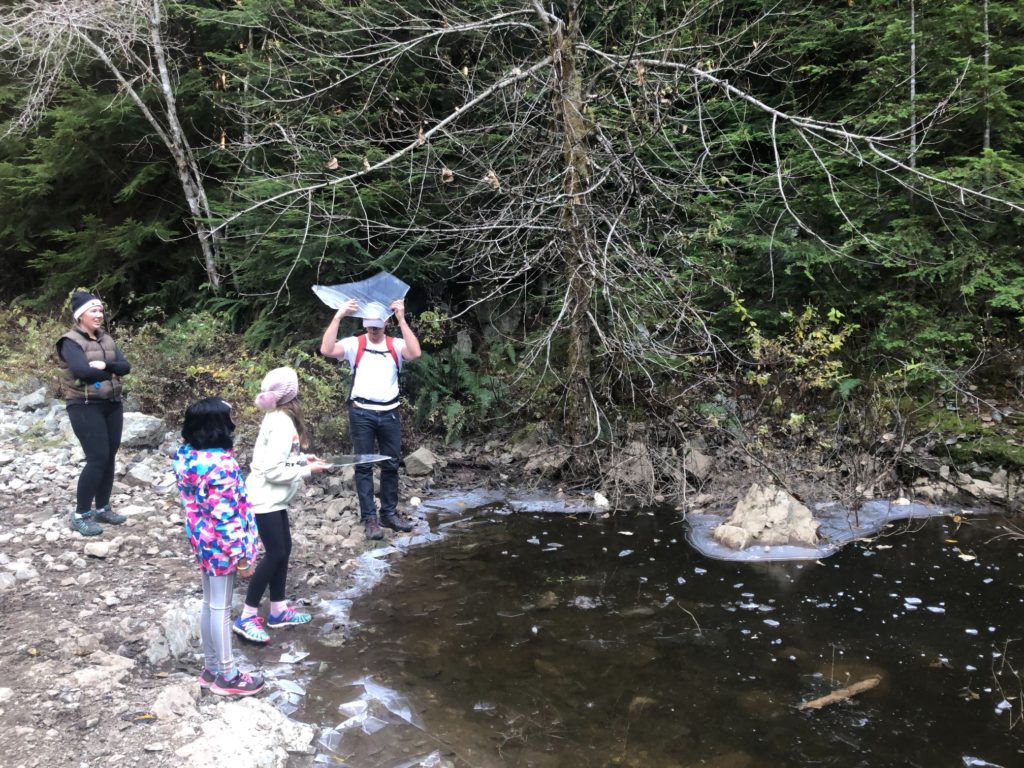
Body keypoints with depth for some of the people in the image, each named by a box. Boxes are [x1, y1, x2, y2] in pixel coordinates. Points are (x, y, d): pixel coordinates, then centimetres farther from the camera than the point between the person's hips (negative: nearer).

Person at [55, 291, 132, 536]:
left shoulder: (106, 339, 12)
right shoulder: (70, 341, -8)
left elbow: (126, 366, 1)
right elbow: (82, 370, -23)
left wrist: (104, 365, -18)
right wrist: (111, 373, -9)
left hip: (112, 404, 7)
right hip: (85, 406, -7)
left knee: (109, 457, 8)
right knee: (98, 458, -11)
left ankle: (102, 508, 21)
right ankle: (80, 515, 0)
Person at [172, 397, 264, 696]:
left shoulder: (186, 455, -1)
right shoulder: (220, 465, -28)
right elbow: (226, 517, -25)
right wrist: (241, 556, -17)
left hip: (202, 542, 8)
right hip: (221, 546, -8)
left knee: (209, 604, 20)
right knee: (221, 608, 5)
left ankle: (211, 668, 34)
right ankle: (227, 676, 20)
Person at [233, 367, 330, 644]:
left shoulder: (278, 418, 6)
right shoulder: (282, 424, -23)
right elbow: (273, 471, -25)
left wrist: (302, 458, 4)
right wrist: (307, 470, -16)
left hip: (273, 498, 10)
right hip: (265, 498, -10)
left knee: (283, 550, 14)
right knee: (275, 553, -5)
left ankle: (278, 610, 24)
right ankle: (247, 617, 3)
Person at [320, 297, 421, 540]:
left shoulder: (396, 345, 2)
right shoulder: (354, 344, -1)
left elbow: (415, 353, -20)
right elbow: (326, 350, -17)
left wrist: (401, 320, -23)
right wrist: (338, 316, -22)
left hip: (389, 413, 2)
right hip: (362, 414, -2)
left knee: (391, 465, 11)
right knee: (364, 467, 2)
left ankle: (389, 513, 23)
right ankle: (370, 518, 8)